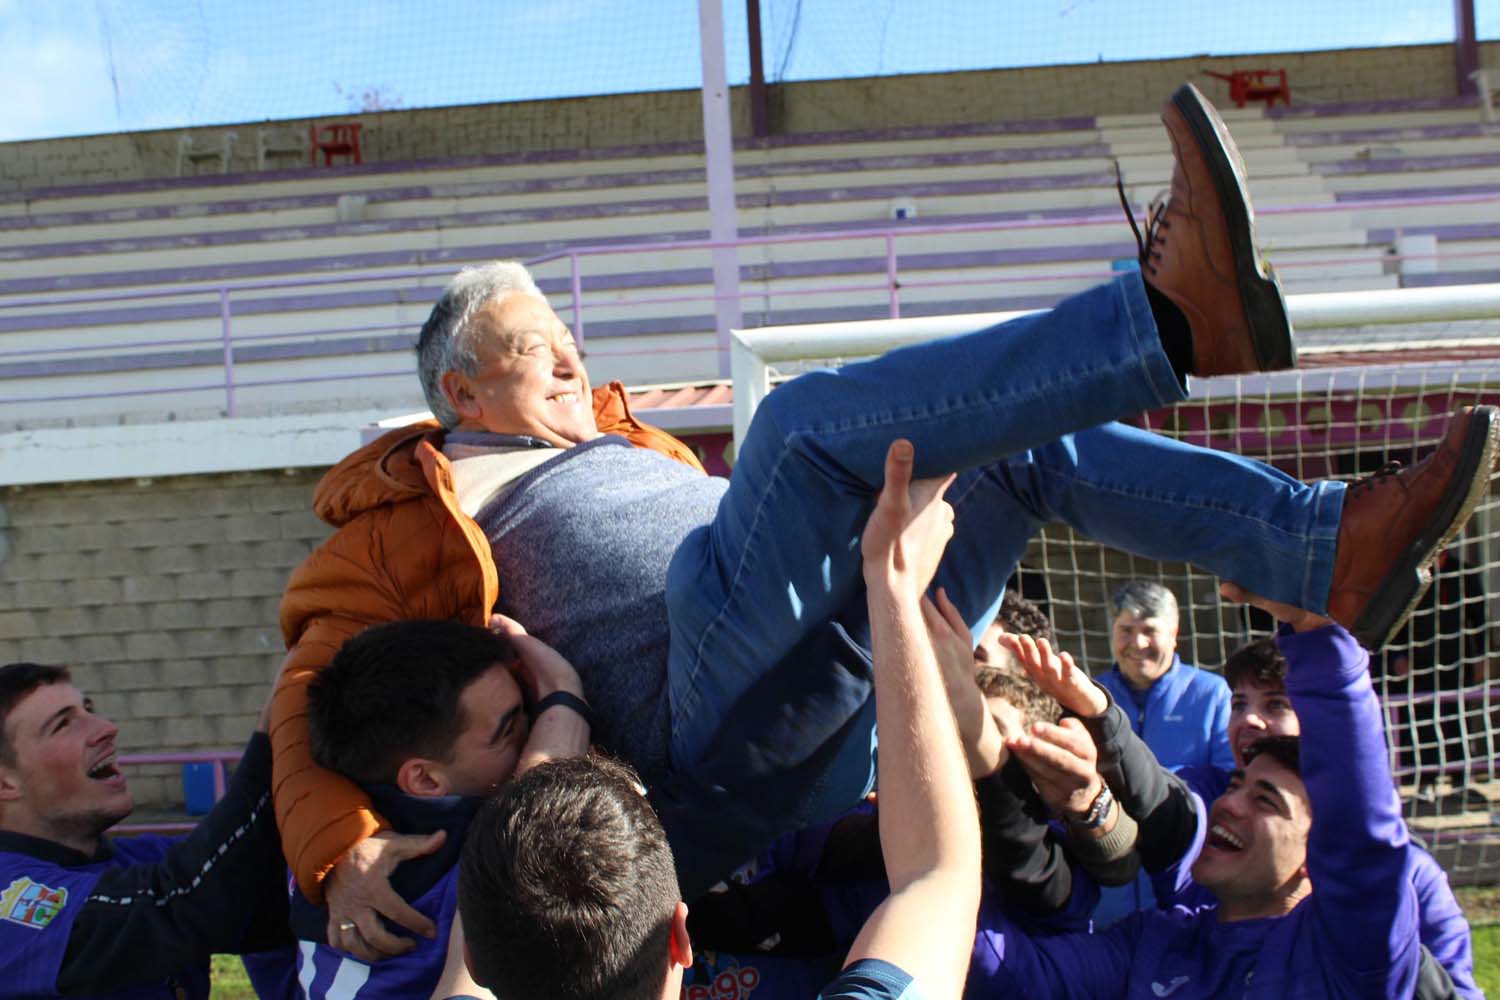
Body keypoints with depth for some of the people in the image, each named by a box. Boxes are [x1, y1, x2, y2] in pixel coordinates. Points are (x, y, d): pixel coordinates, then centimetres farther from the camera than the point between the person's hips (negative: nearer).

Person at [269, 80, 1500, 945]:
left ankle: (1335, 547, -9)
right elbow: (313, 697, 0)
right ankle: (1180, 318, -36)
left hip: (856, 679, 9)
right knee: (808, 415, -27)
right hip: (727, 734, -8)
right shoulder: (417, 517, 12)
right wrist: (341, 853, -22)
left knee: (1033, 434, 6)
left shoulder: (626, 453, 36)